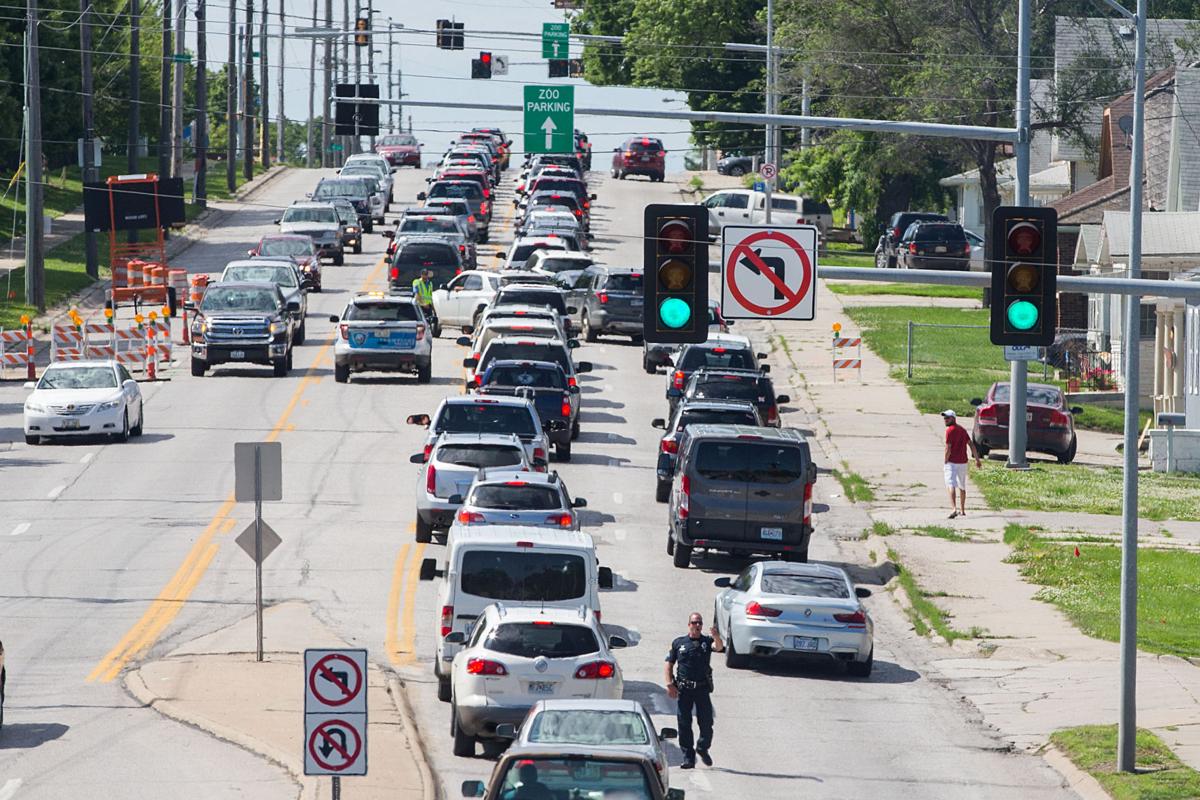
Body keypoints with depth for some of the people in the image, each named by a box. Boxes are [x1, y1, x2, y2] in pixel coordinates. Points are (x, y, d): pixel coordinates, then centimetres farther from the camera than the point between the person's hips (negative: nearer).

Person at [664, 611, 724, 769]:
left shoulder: (707, 641, 7)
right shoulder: (679, 643, 8)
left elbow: (719, 647, -14)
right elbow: (669, 664, 9)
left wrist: (716, 637, -36)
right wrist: (670, 684, -3)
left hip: (702, 688, 0)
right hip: (684, 689, 0)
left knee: (706, 722, -1)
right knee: (684, 724, 0)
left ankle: (702, 748, 24)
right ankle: (688, 757, 6)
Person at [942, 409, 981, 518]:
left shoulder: (950, 430, -11)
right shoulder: (962, 429, 13)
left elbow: (948, 448, -15)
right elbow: (971, 444, 13)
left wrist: (944, 463, -7)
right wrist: (977, 459, 15)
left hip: (952, 462, -8)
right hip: (963, 462, 8)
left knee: (951, 485, -15)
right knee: (962, 486, 20)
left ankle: (954, 509, -33)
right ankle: (962, 510, 31)